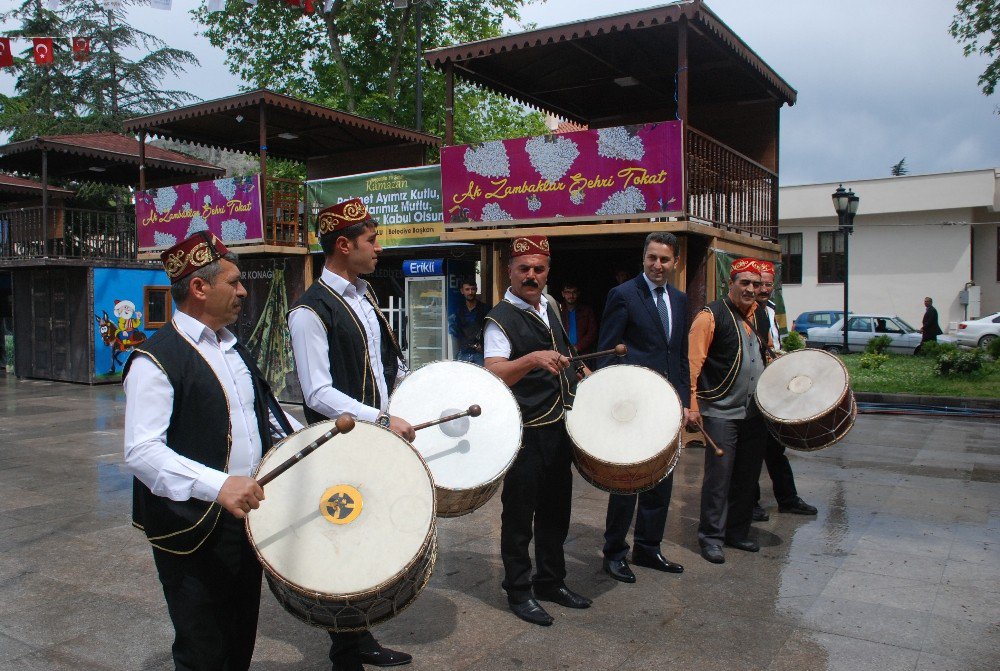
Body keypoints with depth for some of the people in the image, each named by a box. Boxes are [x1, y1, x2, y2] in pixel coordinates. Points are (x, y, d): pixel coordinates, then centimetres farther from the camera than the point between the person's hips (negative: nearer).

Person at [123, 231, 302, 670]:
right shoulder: (156, 361, -17)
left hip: (246, 516, 8)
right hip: (194, 533, -8)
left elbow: (264, 408, 23)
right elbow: (141, 452, -26)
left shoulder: (234, 349, 11)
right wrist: (217, 485, -38)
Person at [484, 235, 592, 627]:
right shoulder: (501, 318, -16)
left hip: (559, 427, 8)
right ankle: (519, 593, 19)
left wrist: (578, 371, 15)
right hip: (526, 433, -8)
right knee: (520, 513, 4)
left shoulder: (549, 307, 10)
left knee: (556, 509, 17)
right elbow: (493, 373, -32)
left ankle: (551, 581, 33)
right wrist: (532, 360, -46)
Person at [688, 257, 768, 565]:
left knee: (747, 475, 13)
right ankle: (711, 537, 11)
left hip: (754, 411, 7)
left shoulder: (758, 315, 11)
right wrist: (692, 405, -22)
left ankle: (738, 532, 26)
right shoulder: (711, 315, -11)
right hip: (721, 412, -7)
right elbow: (693, 362, -16)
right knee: (718, 477, -1)